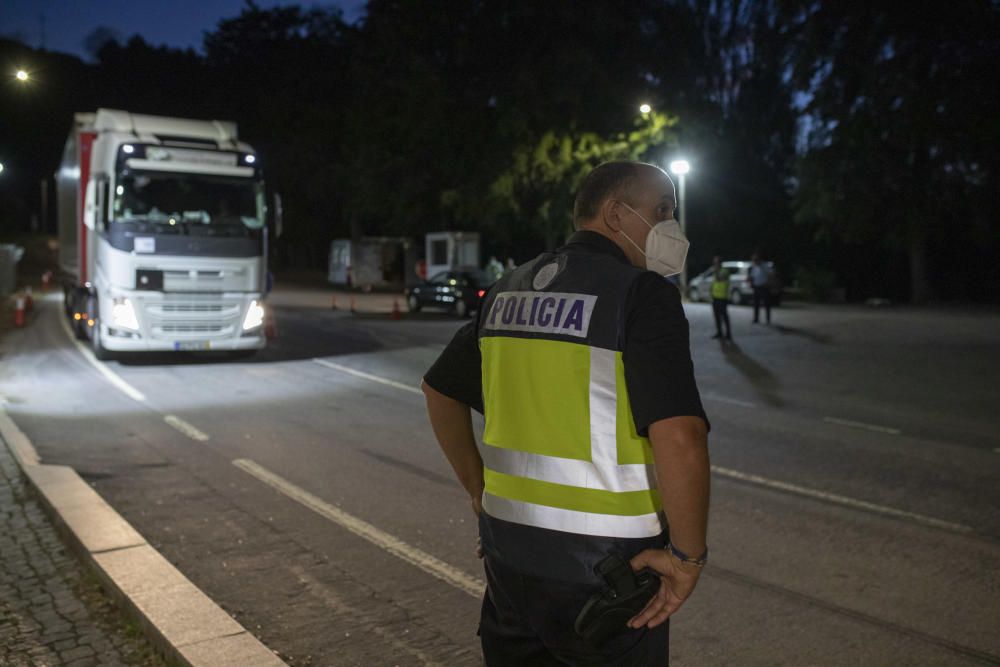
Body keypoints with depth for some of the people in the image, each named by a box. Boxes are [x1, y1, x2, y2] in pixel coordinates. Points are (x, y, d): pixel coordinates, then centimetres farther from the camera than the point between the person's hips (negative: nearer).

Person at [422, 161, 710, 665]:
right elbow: (680, 438, -26)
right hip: (604, 563, -6)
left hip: (507, 545, 6)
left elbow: (440, 389, 17)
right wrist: (687, 556, -14)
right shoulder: (642, 293, -14)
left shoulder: (510, 289, 8)